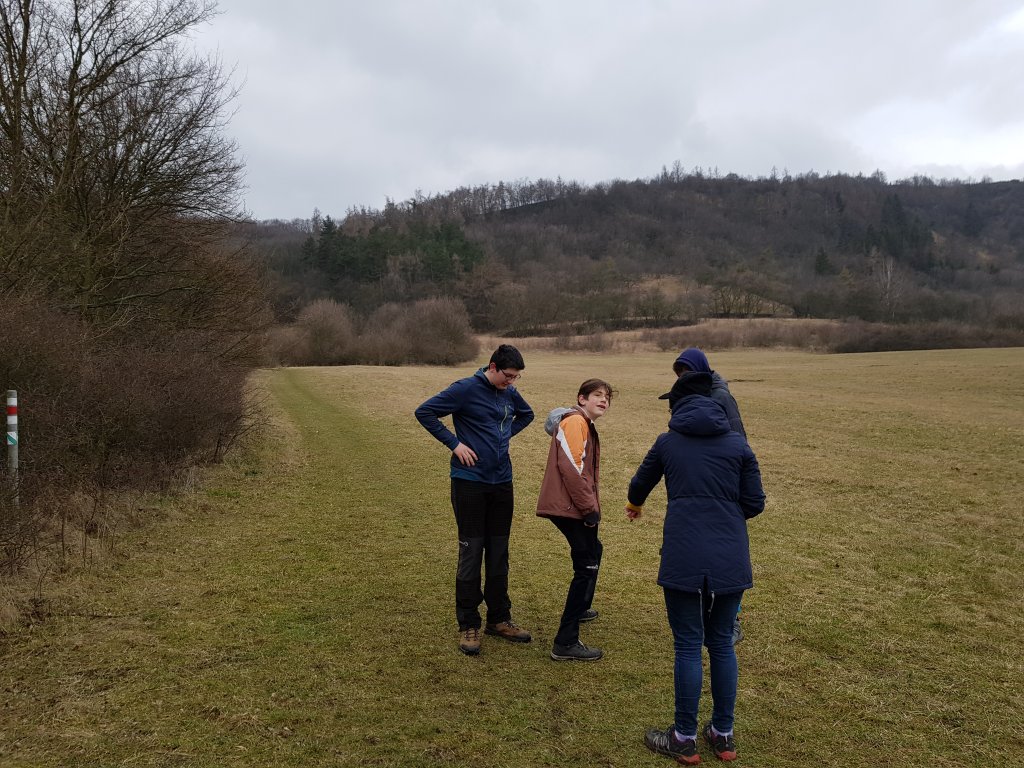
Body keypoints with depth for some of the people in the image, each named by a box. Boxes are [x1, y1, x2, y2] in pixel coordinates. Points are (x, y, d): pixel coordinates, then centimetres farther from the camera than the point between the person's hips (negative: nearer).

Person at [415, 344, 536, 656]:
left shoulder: (510, 393, 7)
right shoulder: (466, 389, -11)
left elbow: (526, 415, 27)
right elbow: (424, 412, -10)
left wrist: (506, 434, 10)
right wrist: (454, 443, -13)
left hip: (502, 483, 6)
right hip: (470, 483, -6)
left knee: (499, 554, 12)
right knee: (471, 554, -1)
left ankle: (499, 619, 24)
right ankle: (468, 626, 11)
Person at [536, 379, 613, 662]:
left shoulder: (585, 425, 20)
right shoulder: (575, 421, -12)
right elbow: (569, 466, -22)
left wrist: (591, 505, 15)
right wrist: (589, 507, -19)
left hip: (576, 506, 11)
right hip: (569, 507, -11)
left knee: (593, 551, 28)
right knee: (586, 567, -12)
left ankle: (579, 609, 48)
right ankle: (566, 643, -11)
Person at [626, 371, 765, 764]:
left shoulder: (667, 442, 6)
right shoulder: (737, 444, 7)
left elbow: (639, 484, 22)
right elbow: (754, 504, 6)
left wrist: (634, 505, 45)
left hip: (683, 558, -2)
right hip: (731, 559, 2)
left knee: (688, 646, 6)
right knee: (722, 643, 16)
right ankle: (723, 735, 27)